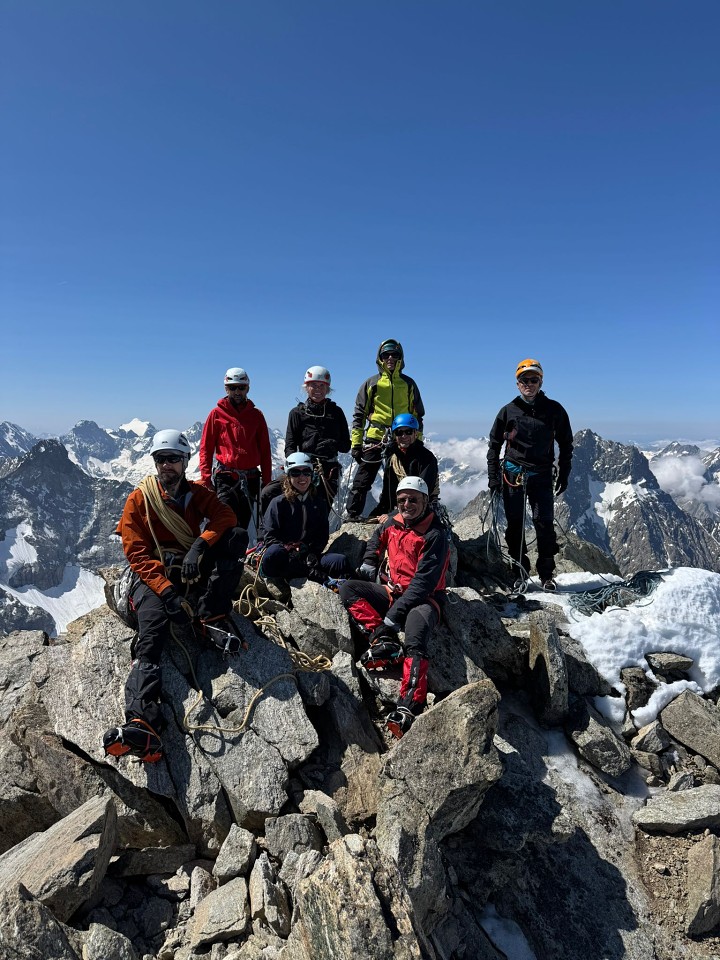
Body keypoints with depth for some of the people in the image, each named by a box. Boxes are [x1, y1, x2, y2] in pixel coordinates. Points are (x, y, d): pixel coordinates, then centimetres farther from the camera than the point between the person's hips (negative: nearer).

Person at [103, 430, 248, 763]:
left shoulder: (198, 493, 12)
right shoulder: (138, 499, 5)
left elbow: (225, 516, -7)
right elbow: (137, 554, -6)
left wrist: (200, 545, -28)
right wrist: (167, 592, -21)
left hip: (195, 570, 3)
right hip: (154, 575, -2)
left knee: (238, 536, -21)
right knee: (151, 635, -31)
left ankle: (212, 617, -24)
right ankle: (142, 724, -48)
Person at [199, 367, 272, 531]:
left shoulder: (256, 415, 11)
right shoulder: (217, 414, 5)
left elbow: (265, 450, 11)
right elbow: (206, 447, 5)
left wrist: (267, 480, 6)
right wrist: (205, 476, -5)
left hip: (250, 478, 3)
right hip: (225, 476, -2)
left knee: (243, 523, 7)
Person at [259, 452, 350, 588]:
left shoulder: (318, 502, 16)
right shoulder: (279, 503, 4)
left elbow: (323, 535, 13)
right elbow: (268, 535, -3)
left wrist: (312, 554, -7)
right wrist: (289, 551, -19)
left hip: (309, 557, 3)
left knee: (341, 562, -22)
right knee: (273, 554, -39)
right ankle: (315, 575, -33)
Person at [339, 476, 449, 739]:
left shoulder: (435, 535, -15)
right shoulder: (393, 523, 5)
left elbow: (422, 583, -22)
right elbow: (376, 541, 30)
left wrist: (393, 616, -26)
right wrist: (368, 566, 14)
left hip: (423, 599, -7)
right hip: (393, 591, 7)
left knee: (415, 643, -34)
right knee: (348, 588, -9)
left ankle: (409, 707, -44)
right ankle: (384, 642, -21)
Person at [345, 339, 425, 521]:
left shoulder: (409, 384, 9)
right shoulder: (372, 383, 5)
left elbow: (417, 415, 13)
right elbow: (359, 414, 5)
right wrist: (356, 443, -3)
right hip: (374, 440, -2)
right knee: (362, 481, 0)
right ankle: (352, 515, 9)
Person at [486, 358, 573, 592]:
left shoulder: (554, 410, 3)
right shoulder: (509, 411, 3)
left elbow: (566, 444, 11)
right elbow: (494, 444, 9)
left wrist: (563, 475, 6)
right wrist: (493, 476, 2)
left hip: (541, 475, 0)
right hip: (512, 474, 1)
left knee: (544, 523, -5)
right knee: (515, 524, 4)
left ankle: (547, 574, 6)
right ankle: (520, 570, 15)